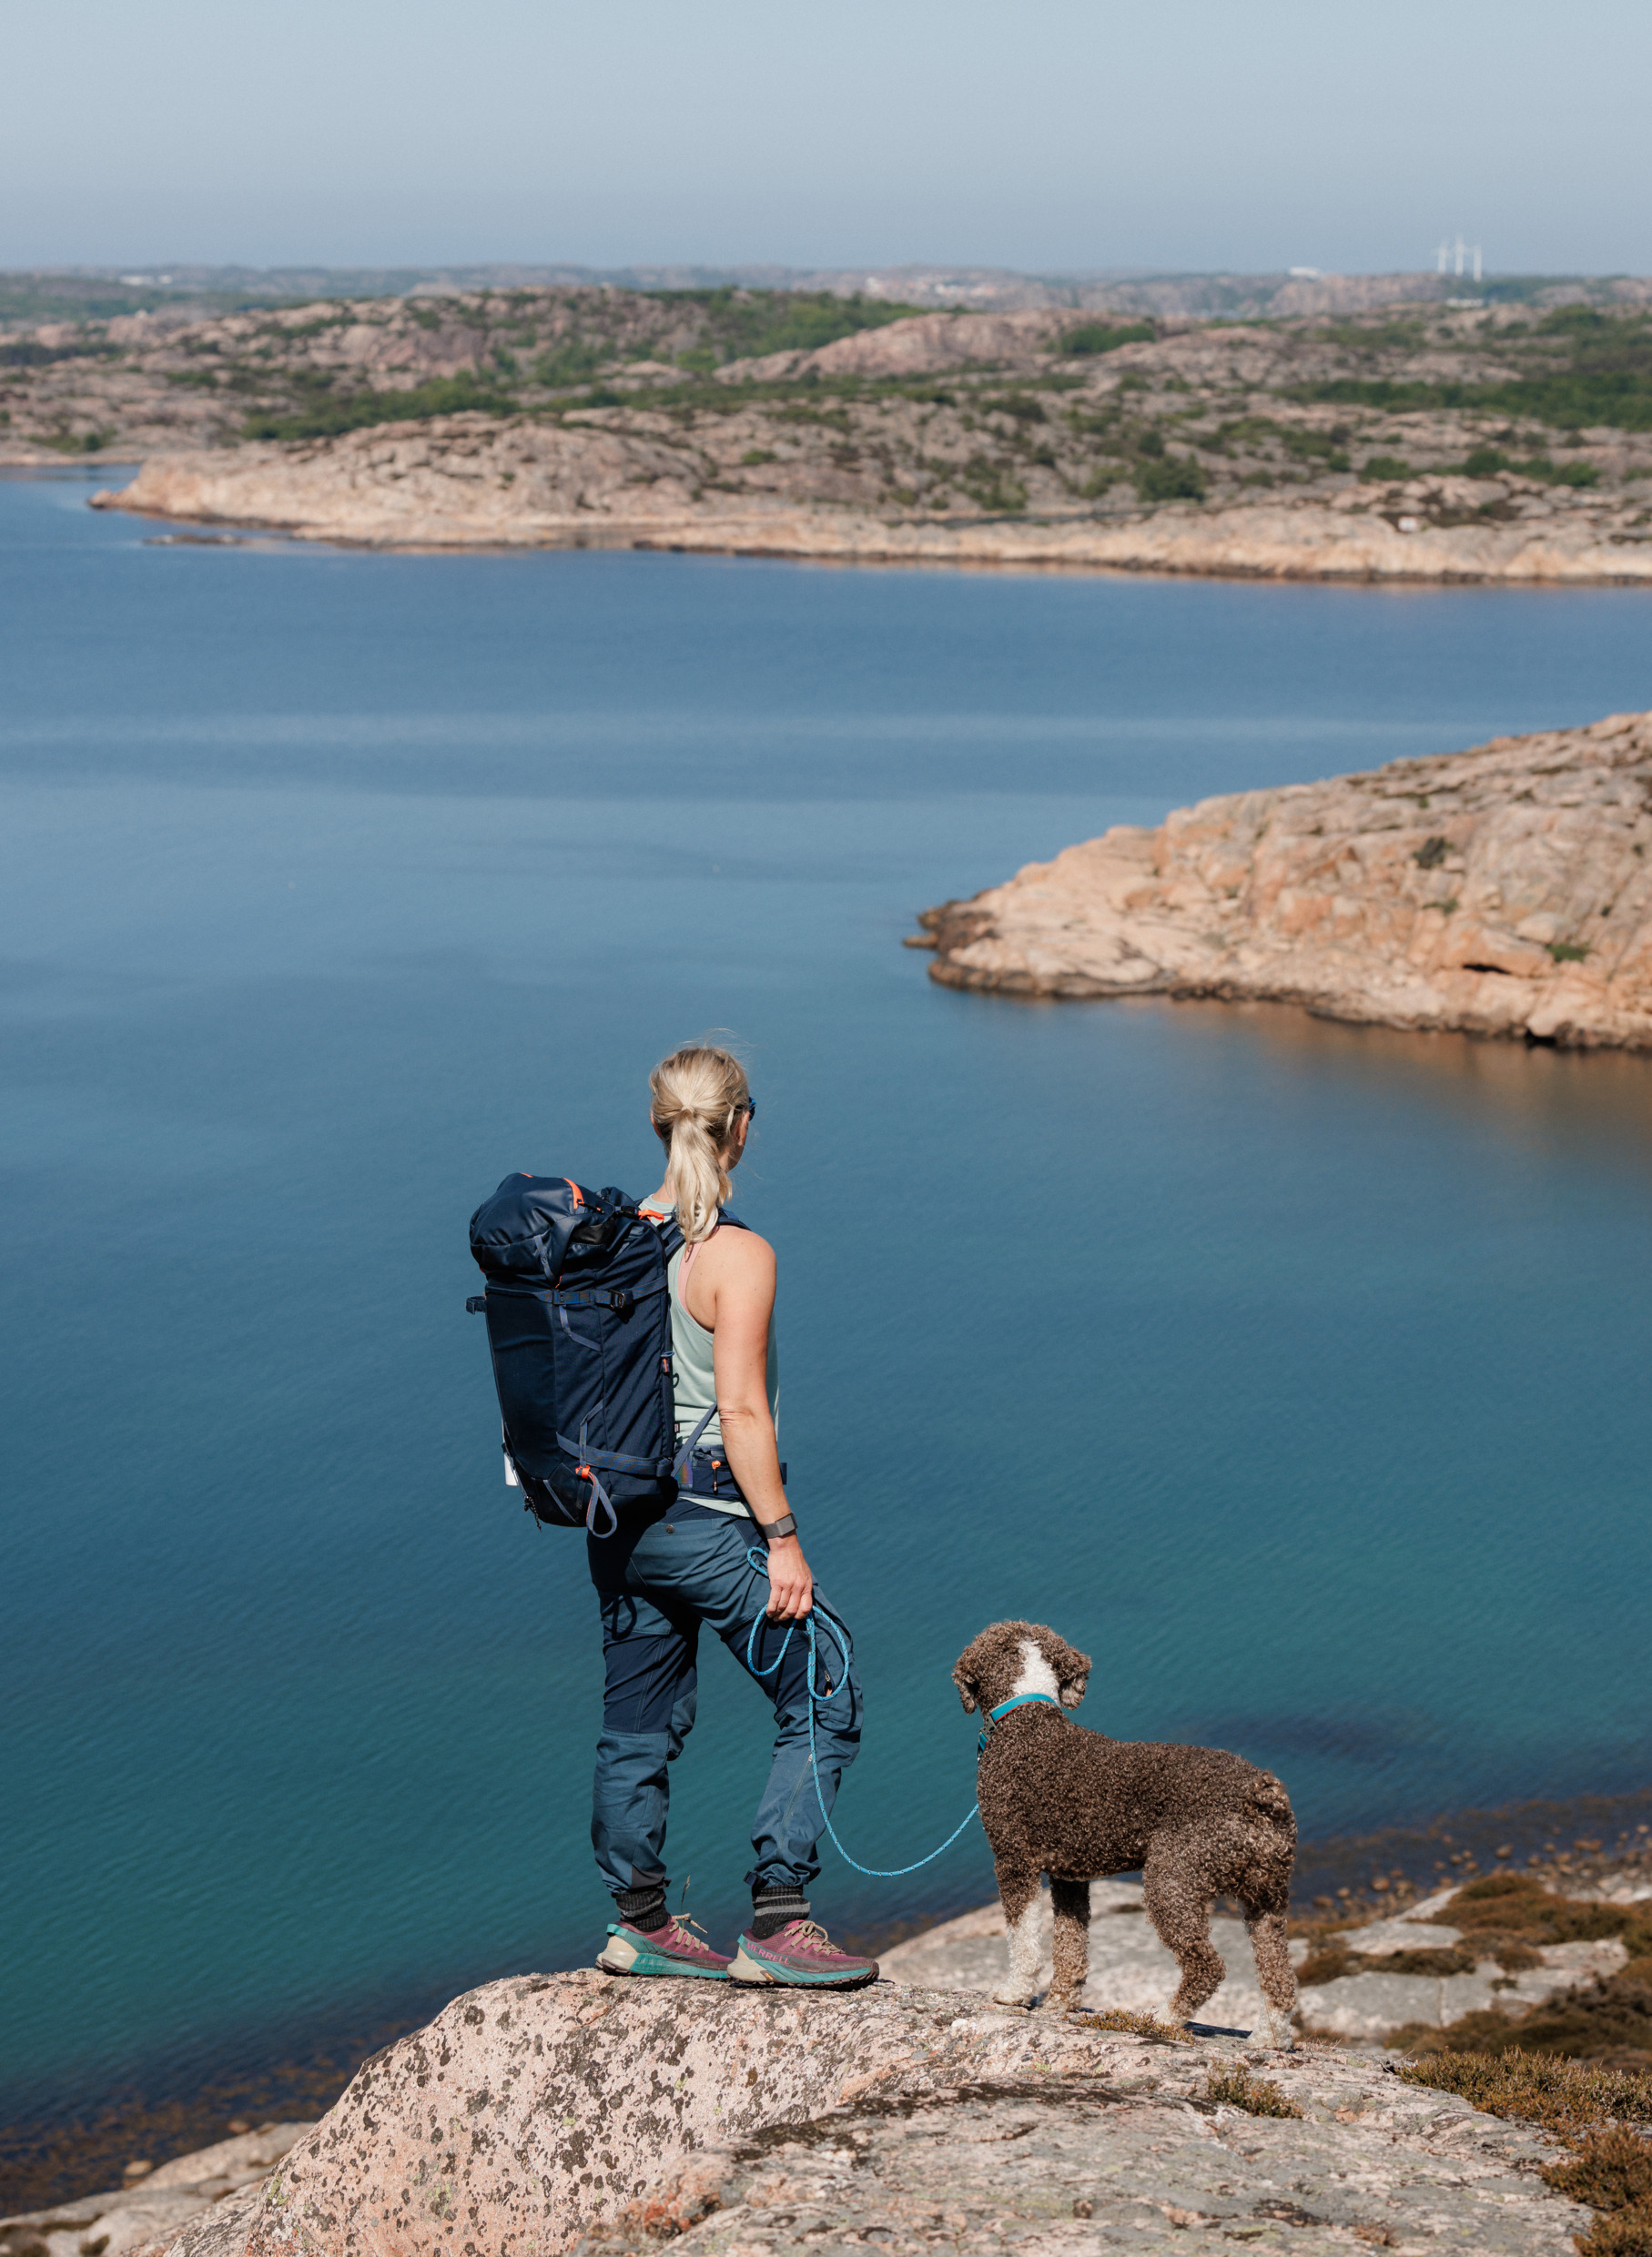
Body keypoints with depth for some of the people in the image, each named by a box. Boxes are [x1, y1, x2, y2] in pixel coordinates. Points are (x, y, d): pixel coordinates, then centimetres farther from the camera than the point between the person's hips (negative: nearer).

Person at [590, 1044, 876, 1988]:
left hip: (622, 1515, 7)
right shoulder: (738, 1256, -16)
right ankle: (777, 1925, 0)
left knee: (640, 1724, 17)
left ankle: (641, 1925, 25)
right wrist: (783, 1539, -14)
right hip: (708, 1518, -7)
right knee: (822, 1701, 4)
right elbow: (742, 1412, -19)